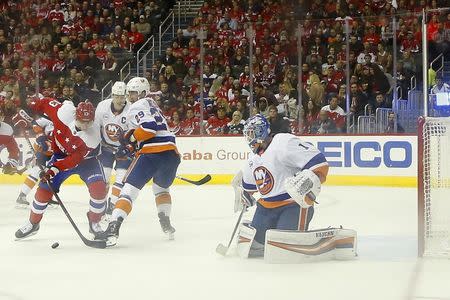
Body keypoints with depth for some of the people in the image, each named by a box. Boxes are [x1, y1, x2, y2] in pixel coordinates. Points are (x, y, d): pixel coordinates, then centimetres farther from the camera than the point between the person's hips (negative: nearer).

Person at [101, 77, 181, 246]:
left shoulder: (137, 107, 1)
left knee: (130, 188, -8)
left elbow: (149, 127, -15)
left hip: (152, 152, -8)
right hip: (172, 151, 8)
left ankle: (113, 228, -20)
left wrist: (132, 137, -1)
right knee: (162, 187, 33)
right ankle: (166, 224, 26)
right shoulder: (152, 104, 29)